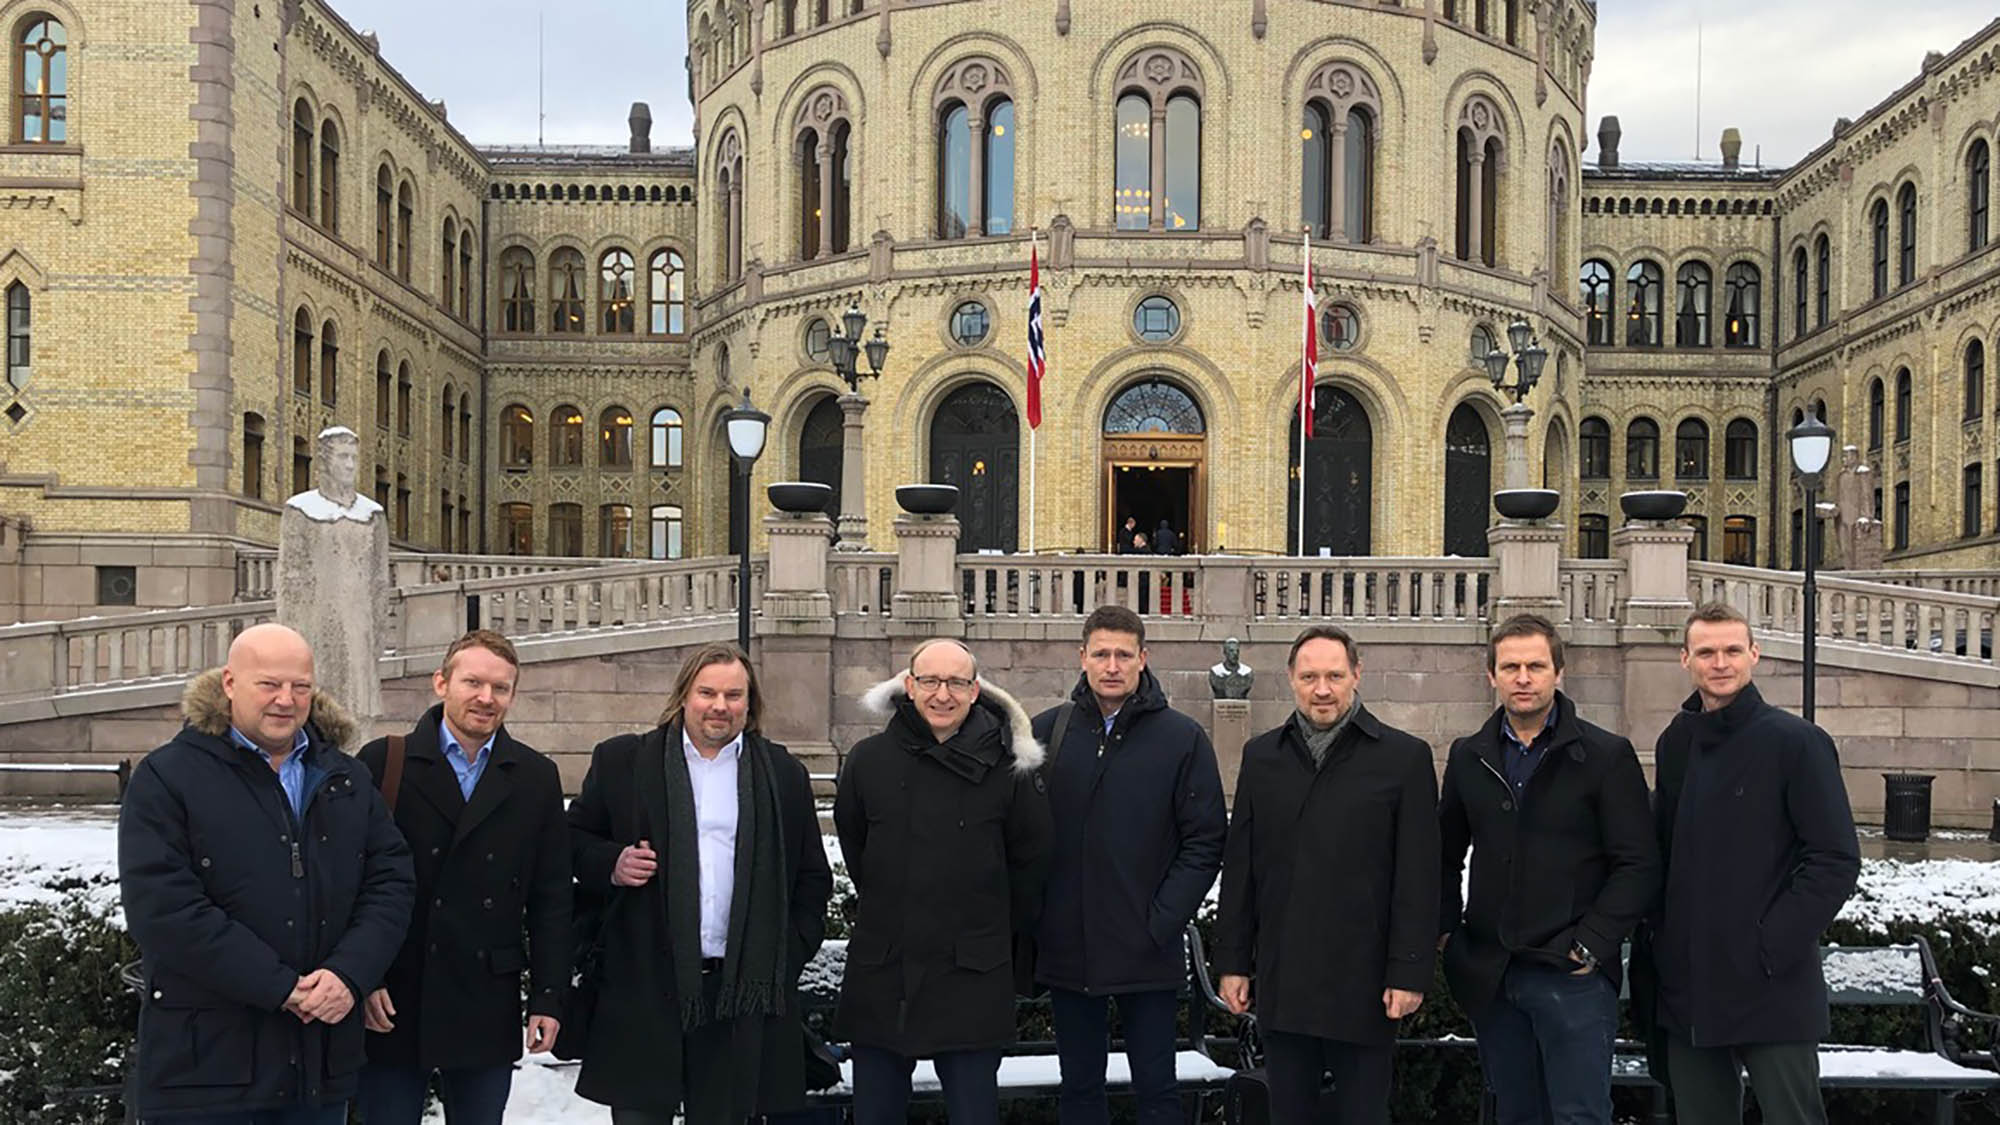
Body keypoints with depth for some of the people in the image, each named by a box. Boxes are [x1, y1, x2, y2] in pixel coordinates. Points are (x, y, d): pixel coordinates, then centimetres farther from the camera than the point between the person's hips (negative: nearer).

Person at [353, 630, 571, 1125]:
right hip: (391, 1005, -2)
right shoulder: (382, 762, -1)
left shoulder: (537, 778, 7)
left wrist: (547, 998, 2)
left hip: (487, 1012, 2)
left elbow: (551, 899, 7)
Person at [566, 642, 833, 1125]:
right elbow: (575, 839, 12)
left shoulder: (784, 774, 10)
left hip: (740, 993, 1)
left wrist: (789, 958, 4)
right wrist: (611, 864, -8)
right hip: (643, 987, -1)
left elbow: (812, 878, 13)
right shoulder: (621, 761, 7)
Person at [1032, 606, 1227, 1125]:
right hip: (1067, 949, 2)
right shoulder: (1046, 731, 3)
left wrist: (1162, 922, -10)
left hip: (1148, 954, -2)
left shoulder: (1183, 739, -2)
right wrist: (1033, 921, -3)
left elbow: (1205, 842, -3)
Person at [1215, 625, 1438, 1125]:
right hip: (1281, 981, 3)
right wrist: (1233, 961, 7)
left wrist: (1409, 972, -10)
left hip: (1363, 983, -3)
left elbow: (1418, 877, -5)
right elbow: (1239, 868, 10)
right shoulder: (1261, 756, 9)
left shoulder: (1405, 757, -2)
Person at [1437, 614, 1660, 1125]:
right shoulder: (1469, 757, 10)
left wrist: (1591, 945, -13)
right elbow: (1446, 856, 18)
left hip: (1572, 977, -4)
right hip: (1491, 979, 4)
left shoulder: (1607, 755, -3)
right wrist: (1446, 931, 6)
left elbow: (1638, 866, -6)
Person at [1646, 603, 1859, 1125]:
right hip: (1688, 988, 6)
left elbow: (1836, 860, -12)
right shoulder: (1676, 743, 9)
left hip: (1773, 991, -6)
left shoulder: (1796, 742, -8)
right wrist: (1662, 939, 7)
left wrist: (1772, 946, -16)